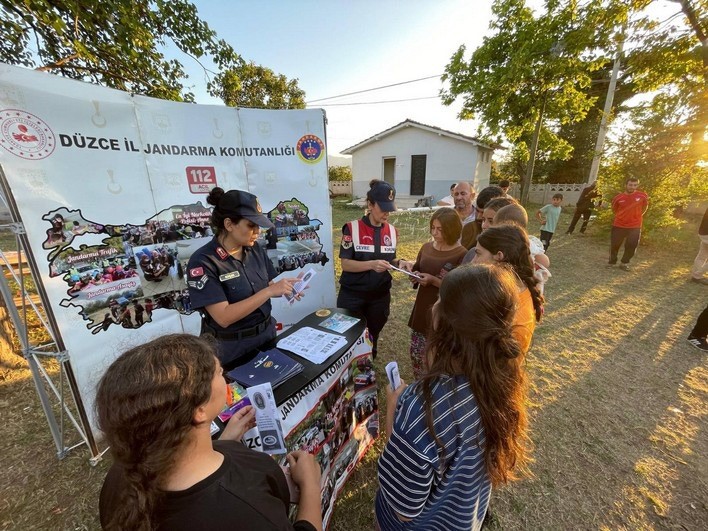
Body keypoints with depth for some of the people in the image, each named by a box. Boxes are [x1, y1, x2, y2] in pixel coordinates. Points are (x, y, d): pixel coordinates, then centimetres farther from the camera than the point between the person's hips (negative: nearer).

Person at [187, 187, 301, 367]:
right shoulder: (203, 261, -20)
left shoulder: (255, 250, -5)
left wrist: (284, 288, -15)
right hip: (231, 350, -5)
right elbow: (224, 317, -25)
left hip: (267, 335, 5)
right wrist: (269, 291, -28)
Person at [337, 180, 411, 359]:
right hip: (352, 296, -3)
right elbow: (345, 264, -16)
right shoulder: (352, 228, -13)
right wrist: (371, 264, -30)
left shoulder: (392, 231, 1)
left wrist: (399, 262, -10)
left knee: (373, 337, 18)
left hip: (380, 296, 4)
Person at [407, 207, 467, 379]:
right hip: (421, 309, 6)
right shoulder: (426, 248, 3)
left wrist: (433, 281, -23)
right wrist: (415, 276, -6)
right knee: (416, 353, 15)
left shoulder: (461, 254, -14)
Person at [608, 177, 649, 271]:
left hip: (635, 226, 0)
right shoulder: (618, 198, -7)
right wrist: (622, 217, 11)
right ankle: (612, 262, 22)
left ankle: (624, 263, 16)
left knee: (631, 246, -1)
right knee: (614, 245, 6)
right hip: (619, 225, 0)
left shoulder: (643, 196, -6)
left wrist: (637, 215, 10)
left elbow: (645, 207, 12)